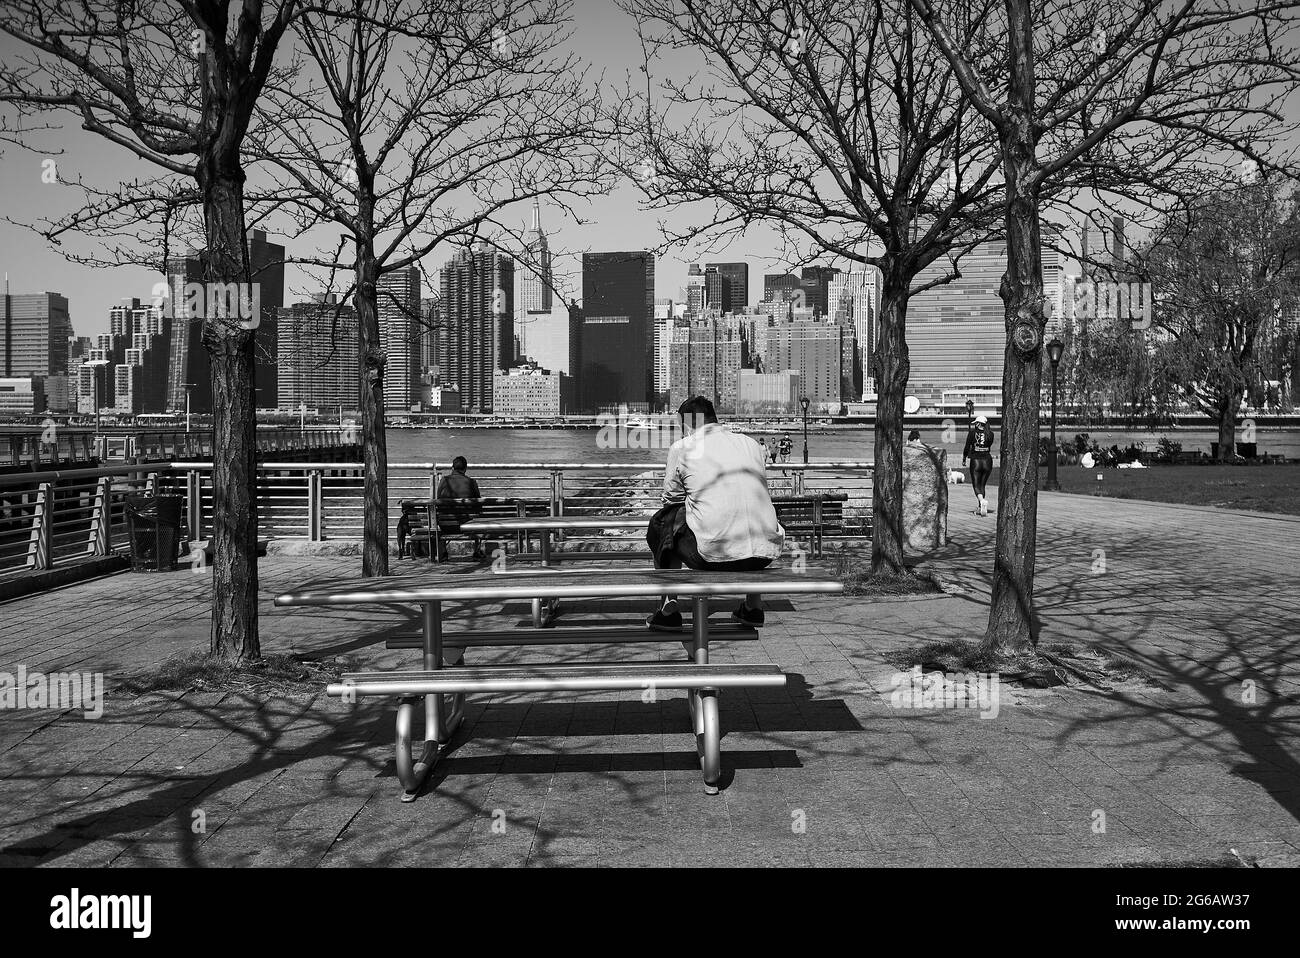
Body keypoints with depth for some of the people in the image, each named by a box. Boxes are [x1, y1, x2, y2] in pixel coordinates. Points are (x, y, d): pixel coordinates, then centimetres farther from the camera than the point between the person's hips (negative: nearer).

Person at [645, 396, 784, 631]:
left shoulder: (681, 448, 6)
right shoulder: (751, 443, 17)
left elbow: (672, 500, 13)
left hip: (713, 552, -4)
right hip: (766, 554, 4)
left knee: (660, 524, 25)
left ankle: (668, 611, 20)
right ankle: (754, 607, 37)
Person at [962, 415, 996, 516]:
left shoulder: (972, 433, -4)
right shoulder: (990, 434, 3)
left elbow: (967, 448, -3)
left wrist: (964, 459, 10)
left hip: (975, 461, -3)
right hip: (987, 461, 3)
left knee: (976, 485, 0)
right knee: (982, 485, 15)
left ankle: (982, 501, -28)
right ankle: (979, 507, 15)